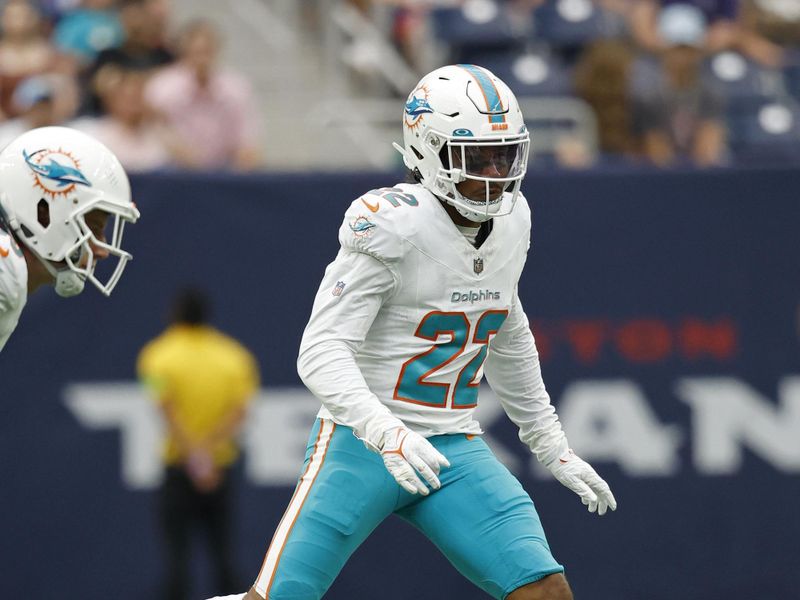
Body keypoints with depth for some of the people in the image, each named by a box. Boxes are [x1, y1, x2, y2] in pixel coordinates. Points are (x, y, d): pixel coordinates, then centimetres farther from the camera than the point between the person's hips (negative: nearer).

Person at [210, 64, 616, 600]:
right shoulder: (395, 227, -17)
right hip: (361, 441, -6)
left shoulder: (509, 224, 5)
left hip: (455, 449, 6)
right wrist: (387, 434, -37)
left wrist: (551, 445, 26)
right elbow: (322, 353, -22)